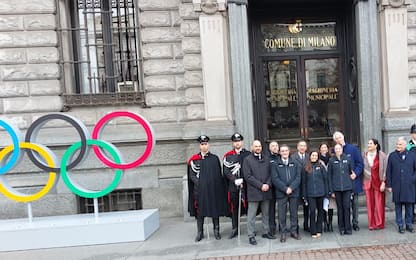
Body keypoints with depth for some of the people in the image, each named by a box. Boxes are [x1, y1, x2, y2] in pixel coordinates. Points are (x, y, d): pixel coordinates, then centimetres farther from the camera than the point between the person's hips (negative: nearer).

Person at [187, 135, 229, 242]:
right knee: (200, 211, 5)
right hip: (200, 190, 0)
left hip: (214, 189, 1)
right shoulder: (194, 159, 3)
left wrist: (217, 186, -3)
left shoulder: (215, 158, 5)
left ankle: (216, 231, 19)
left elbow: (219, 174, 6)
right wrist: (199, 183, -10)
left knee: (215, 210, 6)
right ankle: (200, 232, 16)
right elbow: (191, 175, 2)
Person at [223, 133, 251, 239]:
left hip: (246, 185, -1)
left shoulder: (248, 154, 5)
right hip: (233, 186, 1)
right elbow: (226, 171, 1)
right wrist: (235, 180, -11)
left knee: (247, 206, 2)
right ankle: (235, 229, 19)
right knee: (234, 208, 8)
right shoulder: (228, 156, 6)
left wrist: (243, 180, -9)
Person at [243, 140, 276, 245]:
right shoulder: (247, 160, -3)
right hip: (253, 192, -4)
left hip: (266, 191, 5)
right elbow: (248, 176, -9)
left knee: (266, 213, 15)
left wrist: (268, 184, -7)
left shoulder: (266, 159, 11)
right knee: (251, 215, 0)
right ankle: (251, 236, 7)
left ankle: (266, 232, 27)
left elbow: (270, 173, 10)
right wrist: (260, 185, -13)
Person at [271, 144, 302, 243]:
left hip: (294, 192, 2)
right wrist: (285, 188, -14)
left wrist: (291, 188, -12)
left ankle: (294, 231, 21)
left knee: (294, 213, 9)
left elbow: (298, 177, 2)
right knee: (282, 214, 2)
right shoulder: (275, 165, 3)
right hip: (281, 193, -2)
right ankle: (283, 233, 11)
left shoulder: (295, 164, 9)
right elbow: (275, 179, -5)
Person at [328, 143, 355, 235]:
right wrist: (331, 190, 0)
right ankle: (341, 228, 15)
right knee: (340, 207, 6)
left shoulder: (347, 159, 4)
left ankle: (348, 228, 7)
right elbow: (329, 176, 3)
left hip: (347, 187, 0)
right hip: (337, 188, 0)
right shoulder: (331, 161, 2)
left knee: (347, 207, -2)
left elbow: (352, 171, 15)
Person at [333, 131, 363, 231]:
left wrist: (355, 173, -14)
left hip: (353, 180, 0)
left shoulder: (353, 148, 0)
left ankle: (355, 223, 18)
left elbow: (360, 163, -1)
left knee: (354, 202, 7)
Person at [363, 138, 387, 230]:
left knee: (379, 204, 0)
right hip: (368, 182, 3)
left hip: (378, 182, -3)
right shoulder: (364, 155, 5)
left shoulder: (382, 155, -4)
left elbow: (385, 170, -5)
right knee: (370, 204, 4)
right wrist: (363, 182, 6)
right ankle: (371, 224, 12)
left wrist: (383, 182, -11)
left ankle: (379, 224, 12)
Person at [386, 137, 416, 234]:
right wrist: (389, 185, 0)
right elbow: (388, 172, 4)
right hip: (396, 186, 0)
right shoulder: (392, 156, 5)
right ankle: (400, 225, 13)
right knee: (398, 206, 4)